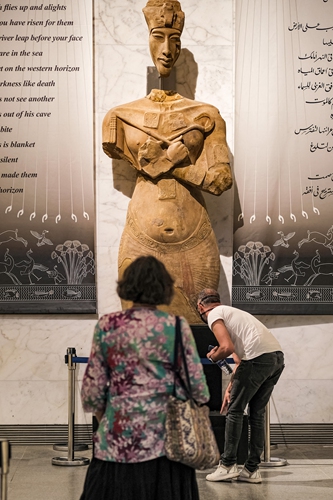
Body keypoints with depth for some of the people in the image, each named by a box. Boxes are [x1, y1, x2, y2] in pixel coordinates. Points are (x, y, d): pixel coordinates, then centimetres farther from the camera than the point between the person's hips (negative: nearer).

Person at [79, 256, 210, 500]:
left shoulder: (107, 326, -1)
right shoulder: (176, 326, -4)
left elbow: (93, 387, 2)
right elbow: (196, 382, -2)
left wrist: (99, 411, 20)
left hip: (118, 441, 1)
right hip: (165, 440, 0)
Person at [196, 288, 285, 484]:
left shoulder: (214, 315, 4)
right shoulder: (231, 312, 32)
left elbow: (227, 348, -11)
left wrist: (213, 357, 11)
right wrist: (230, 388, 31)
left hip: (259, 358, -9)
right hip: (278, 357, 9)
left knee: (235, 410, 5)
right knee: (257, 412, 16)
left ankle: (228, 466, 8)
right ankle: (252, 469, 17)